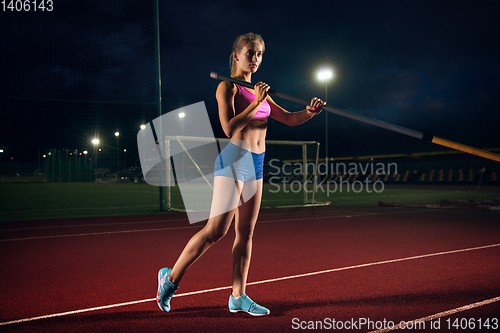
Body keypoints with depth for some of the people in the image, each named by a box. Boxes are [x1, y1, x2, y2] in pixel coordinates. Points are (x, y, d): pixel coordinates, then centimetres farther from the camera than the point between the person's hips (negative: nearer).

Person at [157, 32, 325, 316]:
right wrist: (256, 103, -20)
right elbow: (230, 128, -17)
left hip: (255, 164, 8)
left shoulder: (259, 91, 18)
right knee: (217, 230, -9)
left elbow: (289, 119, 18)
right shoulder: (227, 87, -4)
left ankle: (238, 296, 13)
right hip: (233, 159, -8)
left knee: (246, 232, 6)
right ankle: (171, 277, 8)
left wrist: (310, 111, -1)